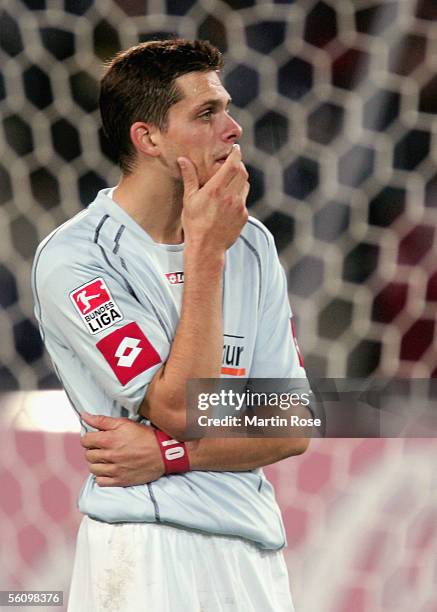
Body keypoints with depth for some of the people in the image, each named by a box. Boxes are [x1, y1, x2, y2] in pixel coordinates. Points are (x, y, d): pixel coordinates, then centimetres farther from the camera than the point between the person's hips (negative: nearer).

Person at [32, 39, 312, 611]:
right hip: (145, 557, -5)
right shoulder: (71, 257, -10)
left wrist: (170, 453, -12)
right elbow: (181, 408, -18)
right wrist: (206, 251, -15)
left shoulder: (251, 243, 6)